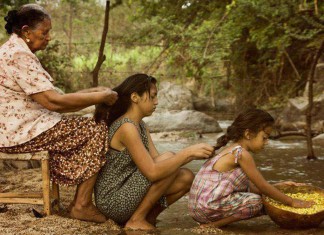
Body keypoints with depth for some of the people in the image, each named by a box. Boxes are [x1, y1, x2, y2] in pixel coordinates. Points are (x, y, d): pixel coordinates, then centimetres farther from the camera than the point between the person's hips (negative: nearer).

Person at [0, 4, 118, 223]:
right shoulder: (19, 56, -20)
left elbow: (50, 98, 13)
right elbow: (53, 102, -25)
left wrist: (93, 92, 6)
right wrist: (100, 97, -15)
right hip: (22, 133, -10)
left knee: (87, 129, 14)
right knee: (96, 131, -8)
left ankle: (80, 201, 12)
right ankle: (82, 205, -4)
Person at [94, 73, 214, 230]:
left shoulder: (141, 126, 10)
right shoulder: (126, 127, -21)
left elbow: (157, 161, 4)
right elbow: (152, 171, -28)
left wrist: (192, 154, -7)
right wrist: (188, 153, -22)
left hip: (126, 194, 9)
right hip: (113, 201, -9)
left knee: (186, 178, -1)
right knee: (167, 158, -20)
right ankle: (136, 220, -9)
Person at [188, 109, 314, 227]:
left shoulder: (231, 150, 14)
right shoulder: (241, 154, -14)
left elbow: (251, 187, 17)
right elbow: (262, 187, -9)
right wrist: (291, 201, 0)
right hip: (207, 206, -10)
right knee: (255, 201, -13)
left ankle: (210, 221, 6)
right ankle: (213, 224, -9)